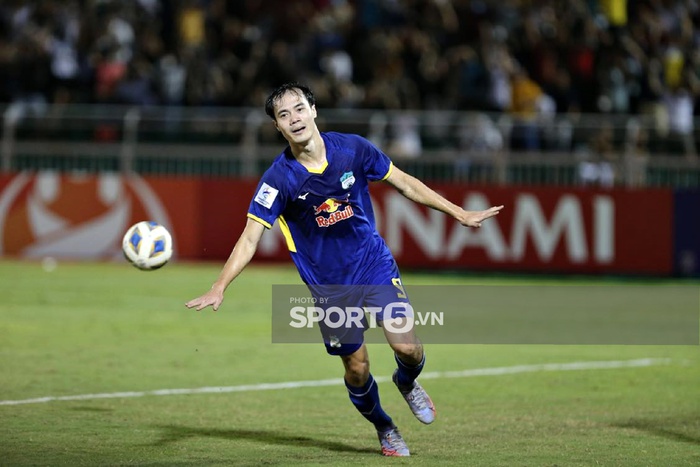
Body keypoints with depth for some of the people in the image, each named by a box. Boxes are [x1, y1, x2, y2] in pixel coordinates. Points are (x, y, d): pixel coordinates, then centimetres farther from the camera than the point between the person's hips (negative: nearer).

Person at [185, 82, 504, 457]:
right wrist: (219, 288, -29)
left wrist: (459, 213, 6)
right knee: (356, 367, 3)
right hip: (329, 285, -1)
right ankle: (384, 429, 33)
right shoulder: (278, 179, -16)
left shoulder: (353, 149, -10)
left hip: (375, 267, 1)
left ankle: (407, 383, 26)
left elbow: (404, 183, 3)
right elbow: (249, 239, -17)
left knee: (407, 347, -12)